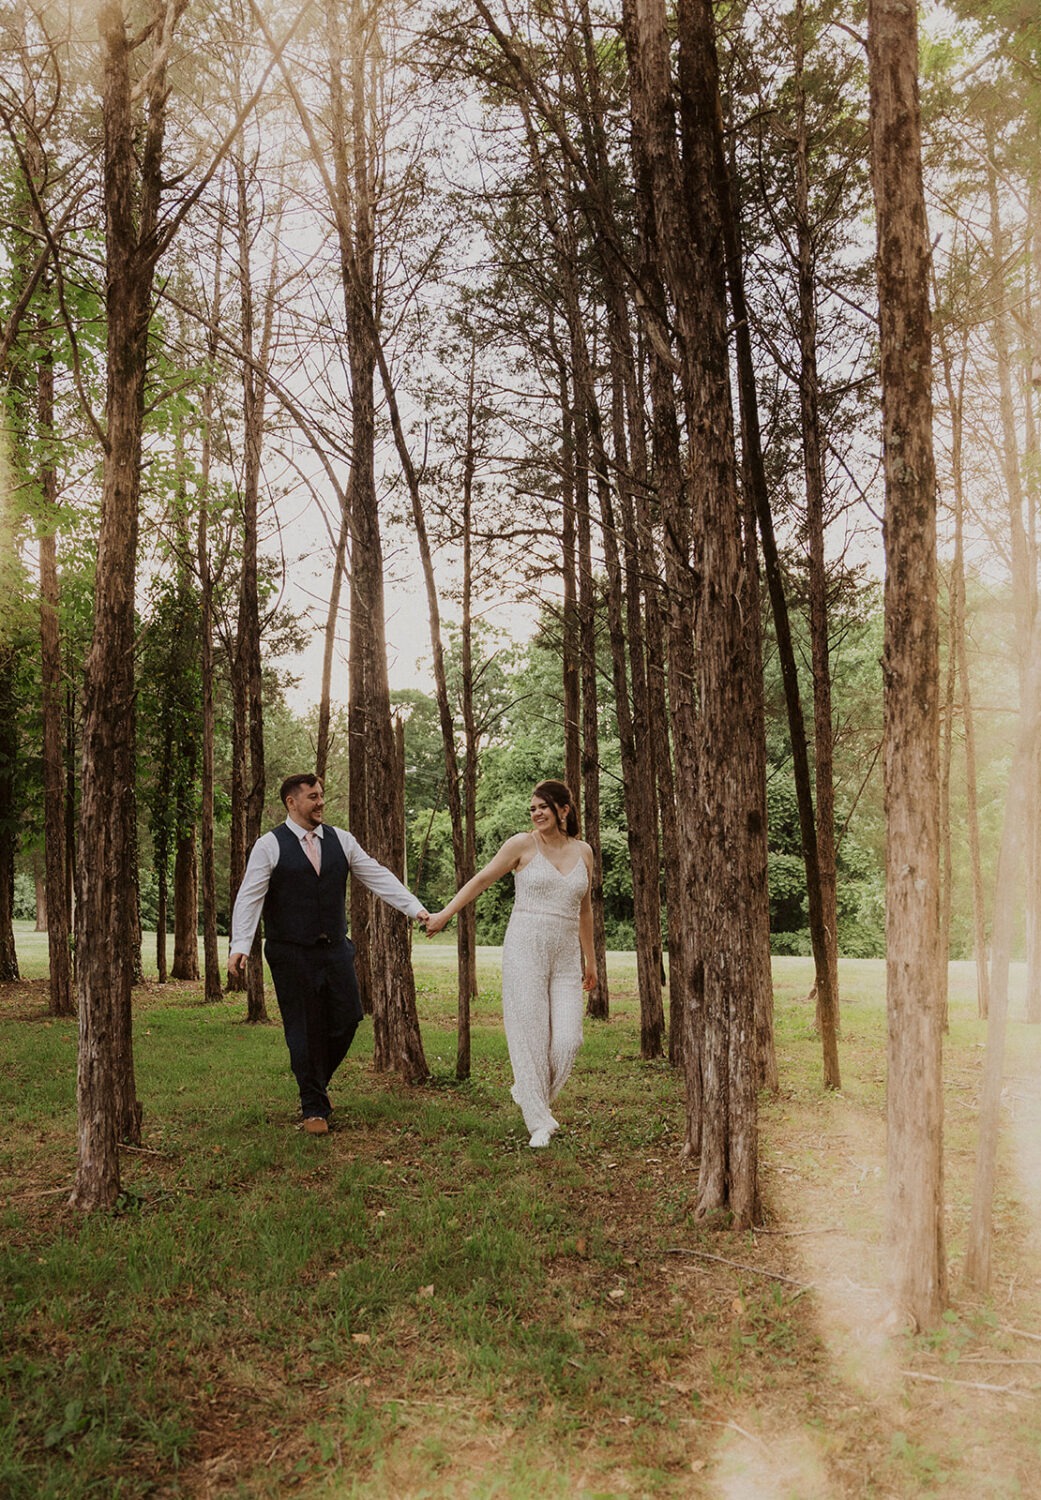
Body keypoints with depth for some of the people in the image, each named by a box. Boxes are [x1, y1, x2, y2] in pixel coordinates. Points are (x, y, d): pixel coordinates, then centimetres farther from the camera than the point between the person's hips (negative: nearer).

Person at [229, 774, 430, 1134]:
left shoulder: (341, 840, 7)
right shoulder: (269, 845, -5)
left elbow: (377, 877, 4)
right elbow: (249, 897, -9)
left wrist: (415, 907, -5)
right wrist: (240, 946, -21)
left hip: (335, 949, 4)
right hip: (291, 953, -4)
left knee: (347, 1018, 4)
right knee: (304, 1030, 2)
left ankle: (317, 1081, 32)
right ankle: (314, 1107, 18)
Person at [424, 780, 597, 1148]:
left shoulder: (583, 851, 9)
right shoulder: (523, 844, -2)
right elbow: (482, 879, 3)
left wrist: (590, 960, 22)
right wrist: (444, 914, -1)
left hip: (566, 956, 3)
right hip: (525, 951, -3)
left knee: (567, 1039, -4)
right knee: (530, 1034, -2)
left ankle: (529, 1094, 23)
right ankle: (539, 1122, 8)